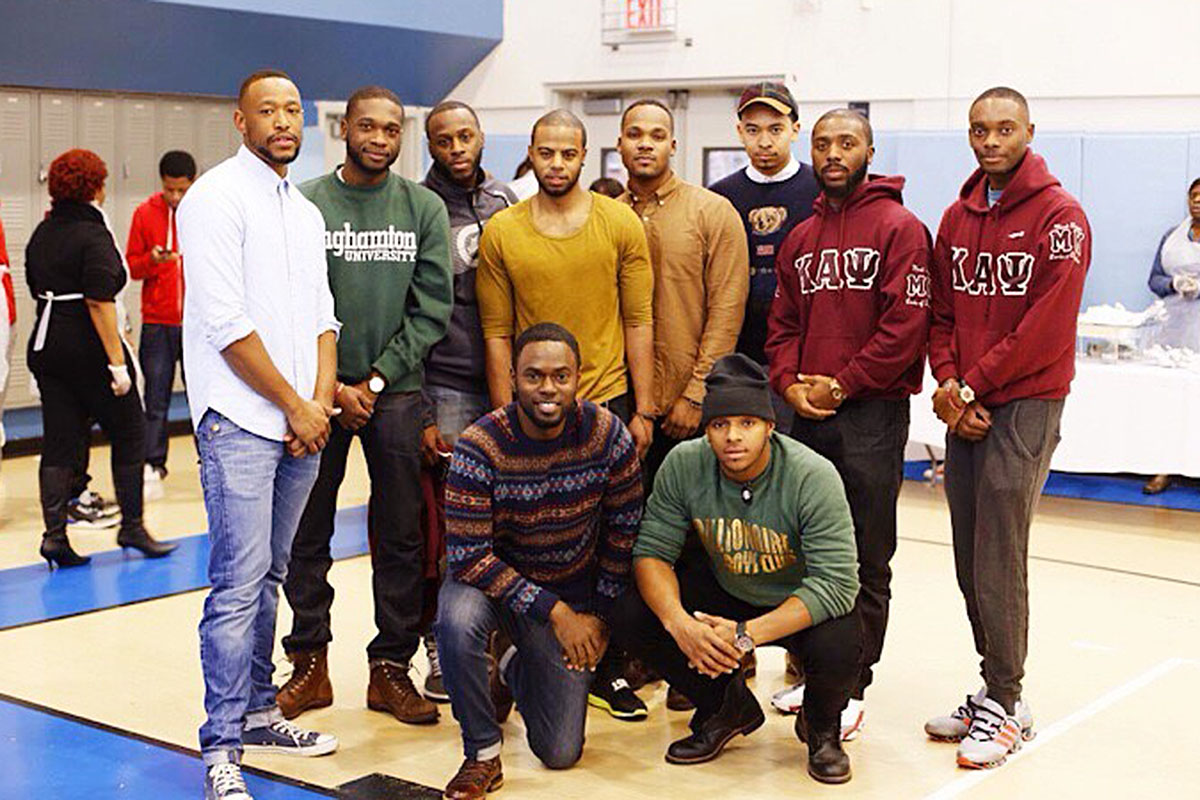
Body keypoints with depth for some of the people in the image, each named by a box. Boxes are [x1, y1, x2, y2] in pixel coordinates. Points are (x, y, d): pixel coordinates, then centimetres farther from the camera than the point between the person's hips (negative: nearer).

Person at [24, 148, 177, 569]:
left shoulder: (41, 233, 10)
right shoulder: (93, 236, -14)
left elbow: (36, 289, 17)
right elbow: (99, 301, -20)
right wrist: (117, 362, -21)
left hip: (44, 346, 7)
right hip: (88, 347, -7)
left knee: (59, 443, 8)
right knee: (129, 435, 7)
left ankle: (55, 533, 2)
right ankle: (132, 526, 12)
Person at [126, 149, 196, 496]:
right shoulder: (146, 213, 4)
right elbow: (132, 266, 6)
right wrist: (151, 260, -14)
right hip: (157, 321, 1)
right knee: (156, 397, 1)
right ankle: (153, 467, 7)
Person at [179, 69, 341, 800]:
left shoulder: (305, 212, 17)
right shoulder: (217, 198, -7)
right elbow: (226, 325, -14)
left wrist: (321, 401, 0)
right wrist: (294, 406, -10)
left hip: (303, 422, 7)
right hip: (240, 419, -7)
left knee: (268, 576, 14)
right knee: (239, 583, -9)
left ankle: (258, 711, 24)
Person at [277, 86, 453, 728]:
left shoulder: (424, 208, 3)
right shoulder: (305, 205, -1)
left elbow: (432, 308, -1)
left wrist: (377, 380, -8)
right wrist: (333, 386, -10)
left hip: (395, 391, 1)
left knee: (399, 535, 4)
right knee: (307, 533, 5)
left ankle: (391, 668, 14)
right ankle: (310, 662, 18)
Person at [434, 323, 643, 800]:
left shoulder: (607, 435, -16)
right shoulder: (479, 448, -24)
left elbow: (624, 531, -3)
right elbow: (469, 557, -24)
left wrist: (599, 616, -4)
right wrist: (555, 612, -25)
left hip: (573, 591, 2)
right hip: (491, 579, -2)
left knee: (561, 753, 1)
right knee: (457, 621, -39)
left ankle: (514, 669, 34)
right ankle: (482, 753, -15)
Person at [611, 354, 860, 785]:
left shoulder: (813, 478, -27)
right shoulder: (684, 465, -16)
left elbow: (837, 583, -30)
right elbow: (652, 551, -12)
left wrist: (746, 635, -37)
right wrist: (679, 623, -33)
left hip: (799, 603, -3)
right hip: (725, 593, 4)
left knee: (837, 649, -36)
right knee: (631, 616, -18)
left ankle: (821, 725, 4)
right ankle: (728, 708, 7)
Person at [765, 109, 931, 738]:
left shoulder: (898, 227, -3)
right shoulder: (800, 238, 16)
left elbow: (906, 323, -12)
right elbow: (783, 322, 15)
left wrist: (840, 385, -13)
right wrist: (790, 383, -3)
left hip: (870, 412, -6)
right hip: (804, 414, 6)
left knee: (867, 559, 0)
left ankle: (851, 686, 8)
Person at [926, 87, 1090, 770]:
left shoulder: (1060, 215, -6)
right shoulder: (958, 218, 13)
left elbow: (1049, 325, -13)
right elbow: (942, 314, 13)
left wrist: (972, 385, -12)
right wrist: (948, 387, -3)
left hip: (1024, 406, -6)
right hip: (964, 409, 6)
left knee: (999, 561, -7)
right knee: (970, 561, 8)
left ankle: (1004, 705, 4)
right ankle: (997, 692, 19)